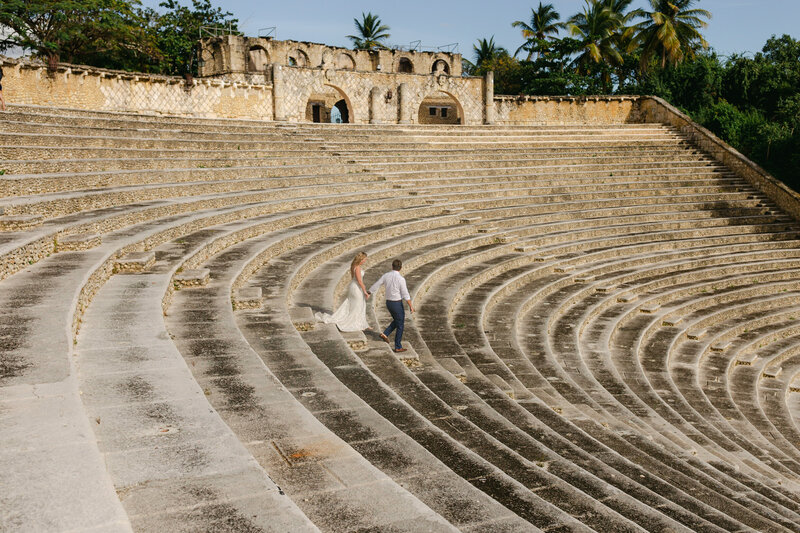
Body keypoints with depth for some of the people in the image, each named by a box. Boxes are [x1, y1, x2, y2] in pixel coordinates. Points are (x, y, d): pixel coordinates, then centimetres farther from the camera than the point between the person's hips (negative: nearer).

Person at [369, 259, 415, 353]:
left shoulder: (386, 276, -4)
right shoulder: (401, 279, -20)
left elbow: (376, 285, 4)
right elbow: (405, 294, -19)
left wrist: (368, 292, 22)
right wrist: (411, 306, -13)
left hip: (388, 303, 6)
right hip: (397, 304, -6)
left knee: (396, 321, 27)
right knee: (400, 326, 6)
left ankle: (385, 334, 11)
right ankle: (398, 347, 10)